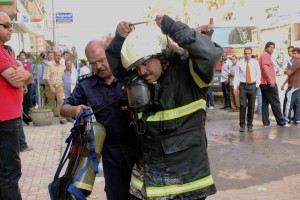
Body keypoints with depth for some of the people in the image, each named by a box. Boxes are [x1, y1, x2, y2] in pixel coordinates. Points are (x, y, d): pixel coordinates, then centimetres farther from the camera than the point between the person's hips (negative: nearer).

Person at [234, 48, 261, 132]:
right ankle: (242, 125, 6)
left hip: (252, 85, 1)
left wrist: (257, 85, -1)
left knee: (251, 106, 5)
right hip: (243, 86, -1)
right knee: (243, 106, -6)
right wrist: (235, 86, -6)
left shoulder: (255, 62, 5)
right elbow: (237, 76, 2)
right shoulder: (240, 63, 3)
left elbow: (258, 74, 8)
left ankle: (250, 125, 16)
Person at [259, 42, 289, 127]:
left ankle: (266, 123, 7)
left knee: (265, 103, 7)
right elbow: (265, 67, -23)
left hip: (263, 83, 10)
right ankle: (281, 122, 5)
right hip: (269, 83, -10)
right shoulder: (266, 55, -10)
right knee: (275, 103, -2)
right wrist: (271, 80, -26)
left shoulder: (263, 56, 20)